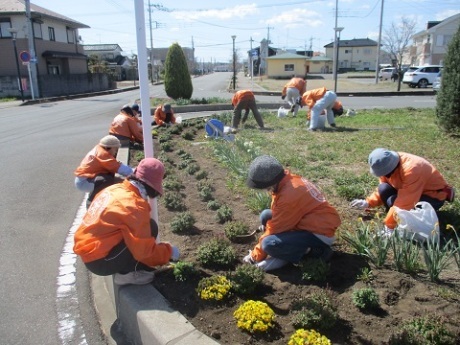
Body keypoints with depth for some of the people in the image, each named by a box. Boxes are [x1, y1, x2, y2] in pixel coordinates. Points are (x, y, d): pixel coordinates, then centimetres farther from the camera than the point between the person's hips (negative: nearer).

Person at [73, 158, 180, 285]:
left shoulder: (115, 189, 5)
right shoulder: (134, 205, -22)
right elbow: (145, 251, -20)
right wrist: (169, 252, -1)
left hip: (88, 252, 9)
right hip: (99, 260, -9)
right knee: (150, 228, -12)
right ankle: (126, 273, -1)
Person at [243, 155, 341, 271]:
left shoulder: (289, 195, -29)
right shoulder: (288, 180, -3)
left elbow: (276, 228, -19)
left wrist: (256, 255, -7)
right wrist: (267, 226, 3)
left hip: (320, 233, -10)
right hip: (313, 222, 10)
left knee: (269, 244, -24)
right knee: (266, 216, 7)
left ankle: (313, 252, -7)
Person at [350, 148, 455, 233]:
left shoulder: (411, 170, -37)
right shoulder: (388, 164, -13)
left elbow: (404, 202, -36)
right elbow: (382, 190, 1)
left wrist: (389, 225, -32)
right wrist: (368, 203, -14)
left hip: (434, 195, -7)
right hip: (412, 190, 7)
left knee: (393, 201, -27)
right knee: (383, 189, -16)